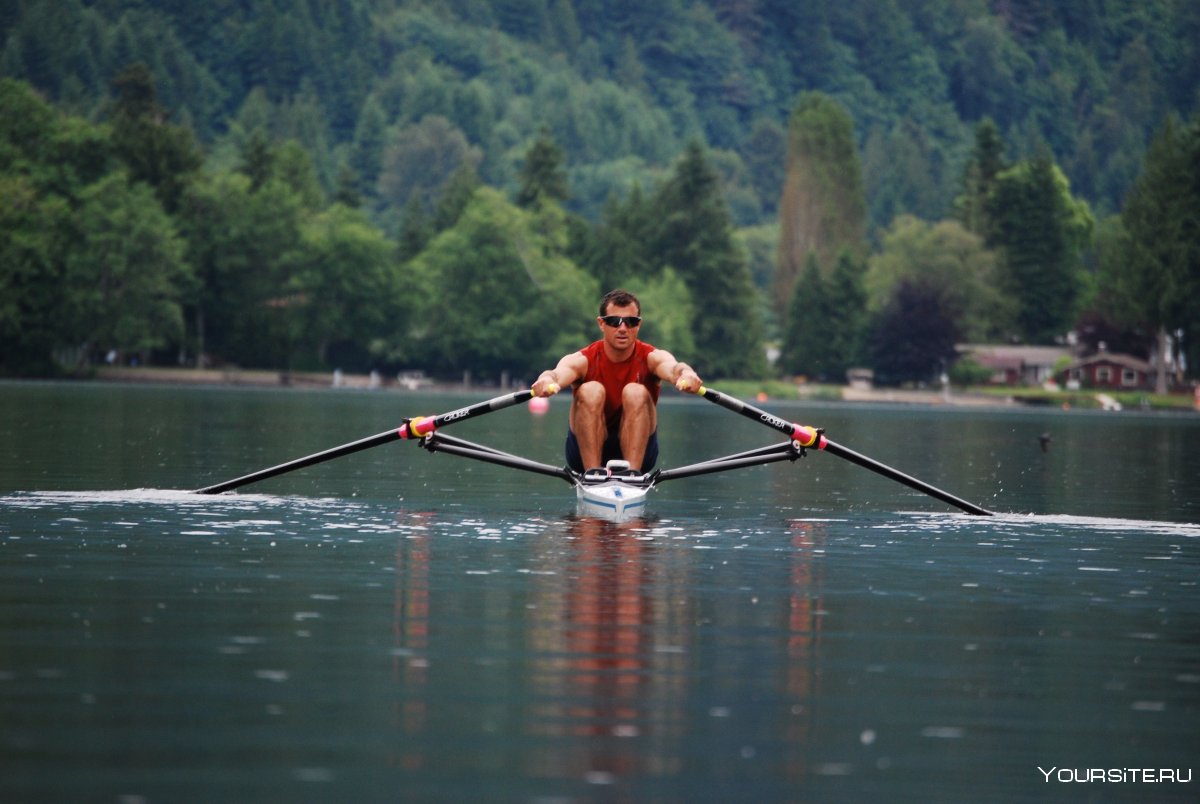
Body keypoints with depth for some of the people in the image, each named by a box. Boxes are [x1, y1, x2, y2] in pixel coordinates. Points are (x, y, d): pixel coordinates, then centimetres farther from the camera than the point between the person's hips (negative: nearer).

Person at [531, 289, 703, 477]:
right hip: (586, 451, 0)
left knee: (636, 393, -25)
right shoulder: (583, 360, -10)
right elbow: (561, 371, -33)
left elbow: (671, 366, -34)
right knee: (591, 391, -25)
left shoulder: (650, 357, -9)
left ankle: (633, 472, -34)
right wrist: (547, 380, -59)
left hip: (637, 449, 0)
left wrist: (686, 374, -59)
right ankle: (592, 471, -33)